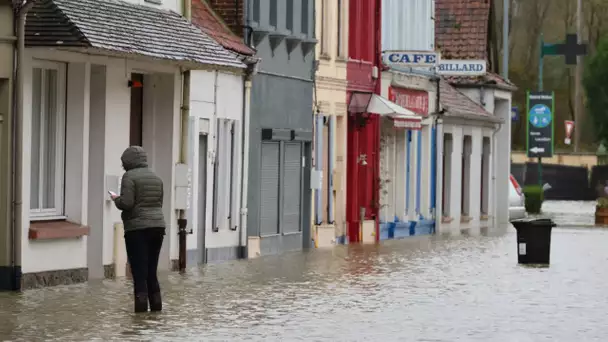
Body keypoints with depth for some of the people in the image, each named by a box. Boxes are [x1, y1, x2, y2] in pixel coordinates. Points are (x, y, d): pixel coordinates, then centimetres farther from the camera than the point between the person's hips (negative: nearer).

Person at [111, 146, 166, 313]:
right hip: (158, 226, 6)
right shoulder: (156, 177, 13)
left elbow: (126, 203, -16)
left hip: (137, 229, -6)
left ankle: (141, 309, -7)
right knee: (152, 272, 13)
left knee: (139, 273, -5)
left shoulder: (130, 176, -8)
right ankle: (156, 307, 14)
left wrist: (116, 199, 3)